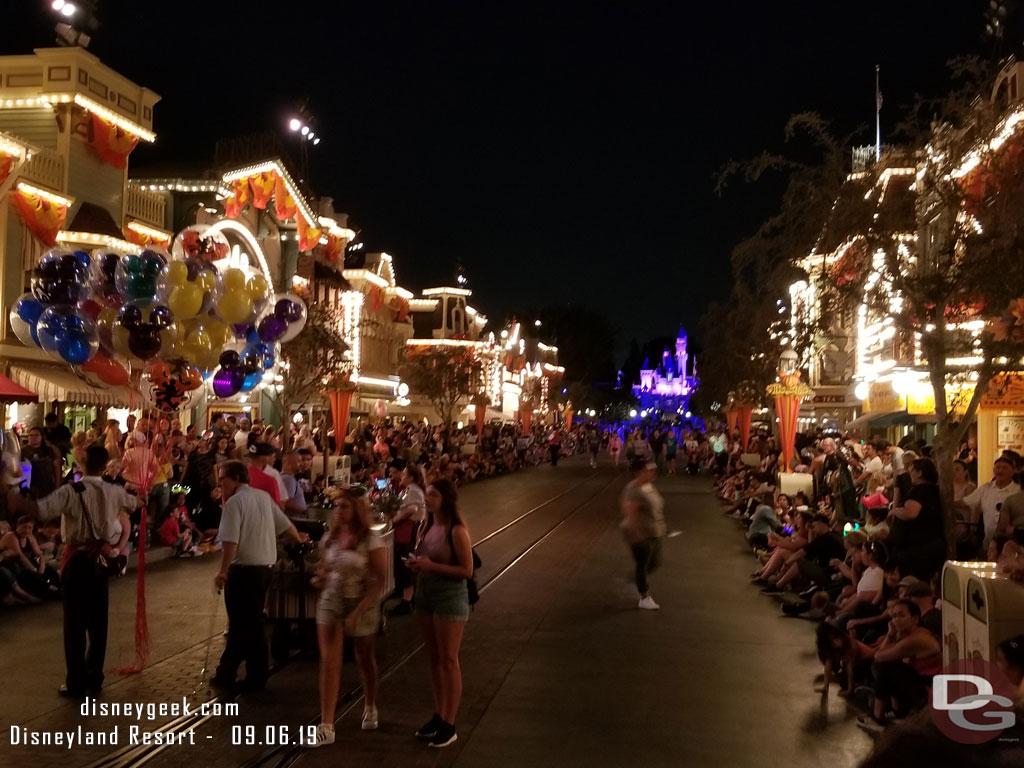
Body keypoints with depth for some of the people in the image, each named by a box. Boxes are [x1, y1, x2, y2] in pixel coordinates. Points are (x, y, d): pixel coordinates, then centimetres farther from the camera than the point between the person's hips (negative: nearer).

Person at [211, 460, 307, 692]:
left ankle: (256, 677, 10)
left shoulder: (234, 502, -13)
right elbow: (284, 523, 23)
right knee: (242, 622, 15)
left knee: (249, 625, 1)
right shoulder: (264, 497, 12)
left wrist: (223, 571, -20)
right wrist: (299, 539, 40)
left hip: (243, 569, -8)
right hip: (265, 566, 8)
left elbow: (230, 541, -21)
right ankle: (226, 673, 23)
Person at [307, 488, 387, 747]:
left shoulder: (370, 540, -14)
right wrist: (319, 578, -6)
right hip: (330, 602, 4)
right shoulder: (330, 537, 2)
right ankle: (326, 727, -4)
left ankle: (370, 709, 40)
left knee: (364, 659, 15)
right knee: (329, 662, -4)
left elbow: (380, 580, -15)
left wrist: (358, 612, -21)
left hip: (362, 605, -4)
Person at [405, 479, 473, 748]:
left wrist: (432, 566, -22)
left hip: (450, 597, -8)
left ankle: (449, 726, 6)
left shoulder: (456, 531, -15)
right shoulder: (425, 527, 8)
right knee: (434, 659, 14)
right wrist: (415, 564, -2)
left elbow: (467, 570, -17)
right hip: (425, 595, 8)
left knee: (449, 661, -1)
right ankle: (438, 716, 25)